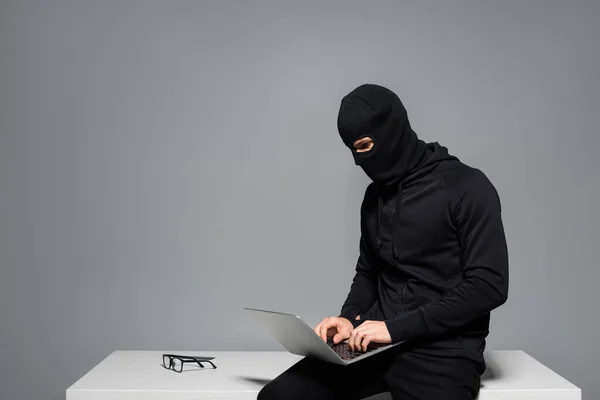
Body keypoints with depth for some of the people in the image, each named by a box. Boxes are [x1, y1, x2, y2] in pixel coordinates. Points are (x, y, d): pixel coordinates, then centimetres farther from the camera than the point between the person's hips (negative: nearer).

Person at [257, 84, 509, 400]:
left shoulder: (466, 187, -7)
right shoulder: (375, 195, 12)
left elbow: (489, 285, -13)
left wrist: (397, 327, -17)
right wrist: (349, 318, 1)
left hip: (442, 350, -5)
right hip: (378, 344, 6)